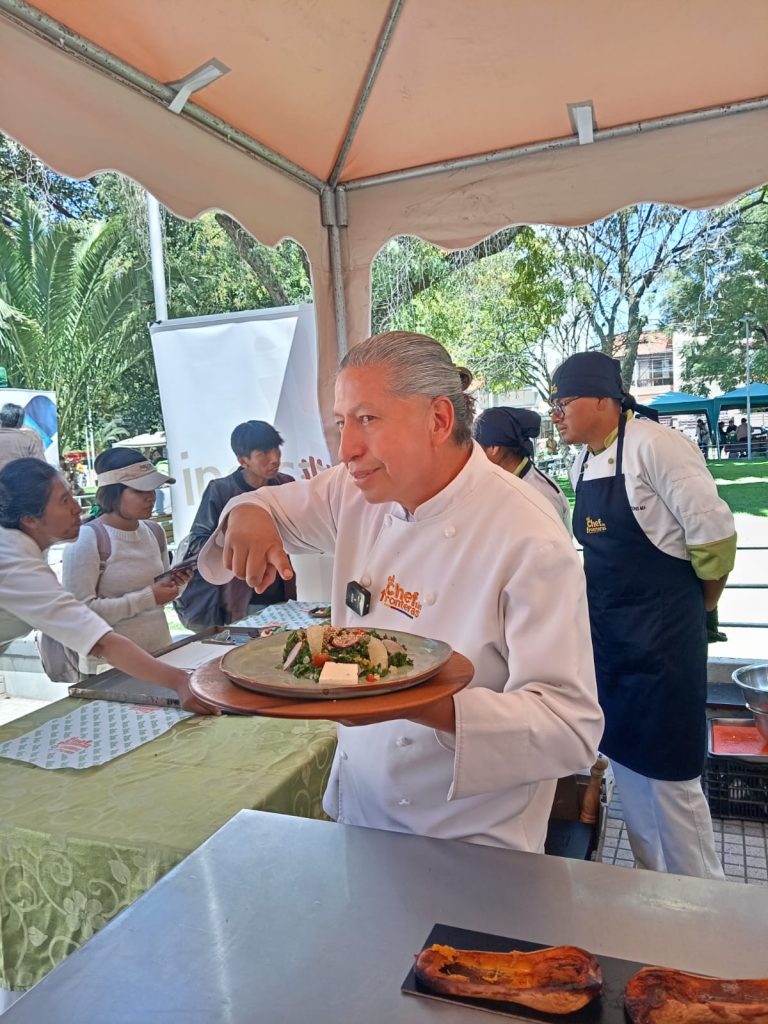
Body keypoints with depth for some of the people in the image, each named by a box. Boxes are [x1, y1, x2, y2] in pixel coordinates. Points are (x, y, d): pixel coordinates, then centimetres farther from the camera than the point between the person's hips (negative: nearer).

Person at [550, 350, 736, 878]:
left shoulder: (655, 446, -17)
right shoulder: (583, 463, 8)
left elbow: (713, 532, -16)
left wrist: (701, 602, -2)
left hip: (662, 635, -8)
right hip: (609, 636, 8)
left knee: (669, 776, 2)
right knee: (625, 762, 17)